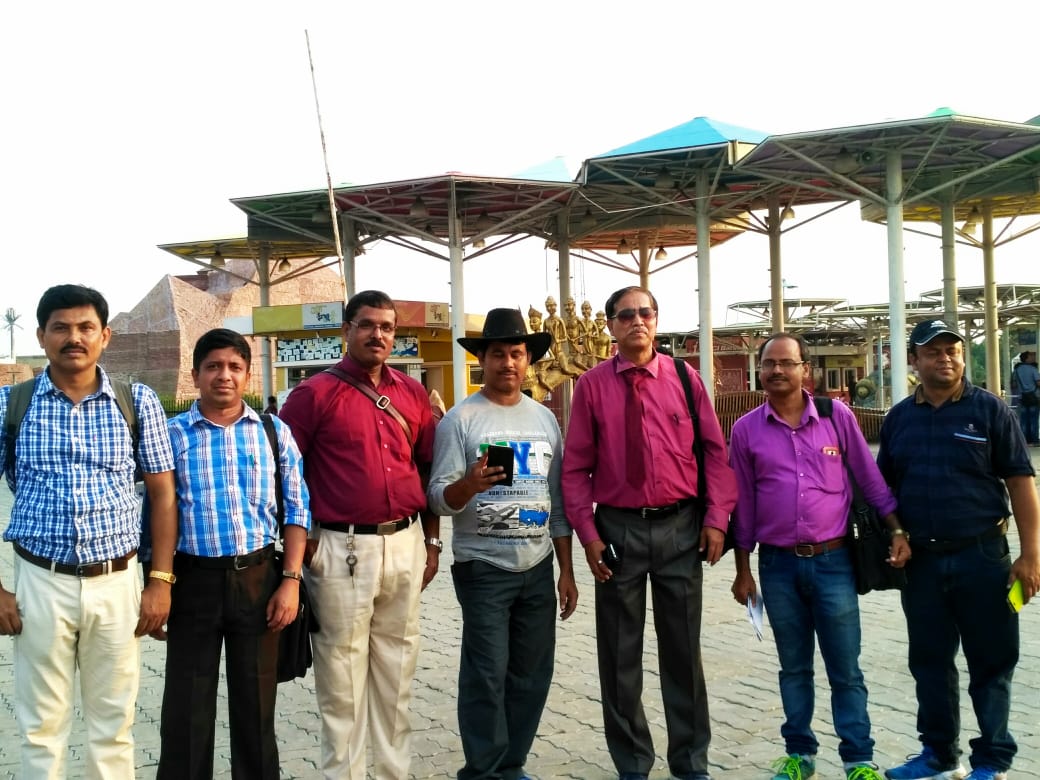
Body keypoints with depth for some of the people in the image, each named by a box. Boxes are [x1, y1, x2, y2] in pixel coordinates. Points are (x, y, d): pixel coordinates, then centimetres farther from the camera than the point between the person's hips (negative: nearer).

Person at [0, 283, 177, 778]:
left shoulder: (139, 403, 1)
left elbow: (162, 494, 4)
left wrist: (161, 580, -2)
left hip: (117, 583, 0)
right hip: (40, 582, 0)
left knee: (114, 724, 10)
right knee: (41, 725, 10)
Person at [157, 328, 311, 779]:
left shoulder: (274, 432, 5)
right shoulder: (172, 435, 2)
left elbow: (296, 510, 4)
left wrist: (291, 580, -3)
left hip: (258, 576, 1)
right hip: (193, 578, -1)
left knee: (255, 701, 11)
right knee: (187, 706, 8)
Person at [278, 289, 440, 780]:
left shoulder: (412, 394, 9)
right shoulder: (316, 393, -4)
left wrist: (432, 540, 11)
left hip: (405, 545, 5)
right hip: (343, 549, -4)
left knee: (396, 670, 14)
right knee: (342, 672, 5)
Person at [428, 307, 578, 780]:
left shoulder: (545, 419, 9)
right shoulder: (460, 419, -6)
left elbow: (558, 499, 12)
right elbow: (439, 499, -11)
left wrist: (566, 571, 10)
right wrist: (469, 484, -32)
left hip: (539, 566, 5)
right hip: (483, 567, -5)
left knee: (532, 676, 11)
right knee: (487, 677, -1)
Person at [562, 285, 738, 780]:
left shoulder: (684, 378, 2)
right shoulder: (591, 385, -1)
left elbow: (714, 451, 3)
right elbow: (576, 466, -1)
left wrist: (717, 518, -5)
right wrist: (587, 533, -7)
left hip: (681, 526, 1)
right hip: (618, 528, 0)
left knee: (683, 649, 11)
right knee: (620, 655, 8)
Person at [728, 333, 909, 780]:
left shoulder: (837, 416, -2)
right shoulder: (746, 430, 0)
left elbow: (869, 478, 5)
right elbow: (743, 503, 5)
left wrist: (897, 532, 0)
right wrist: (743, 570, 6)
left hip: (833, 560, -1)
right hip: (778, 564, 1)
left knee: (845, 668, 4)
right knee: (794, 666, 13)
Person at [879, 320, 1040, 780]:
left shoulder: (989, 410, -3)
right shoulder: (898, 418, 6)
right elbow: (885, 487, 13)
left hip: (982, 556, -3)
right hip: (920, 560, 3)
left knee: (991, 662, 6)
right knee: (930, 661, 13)